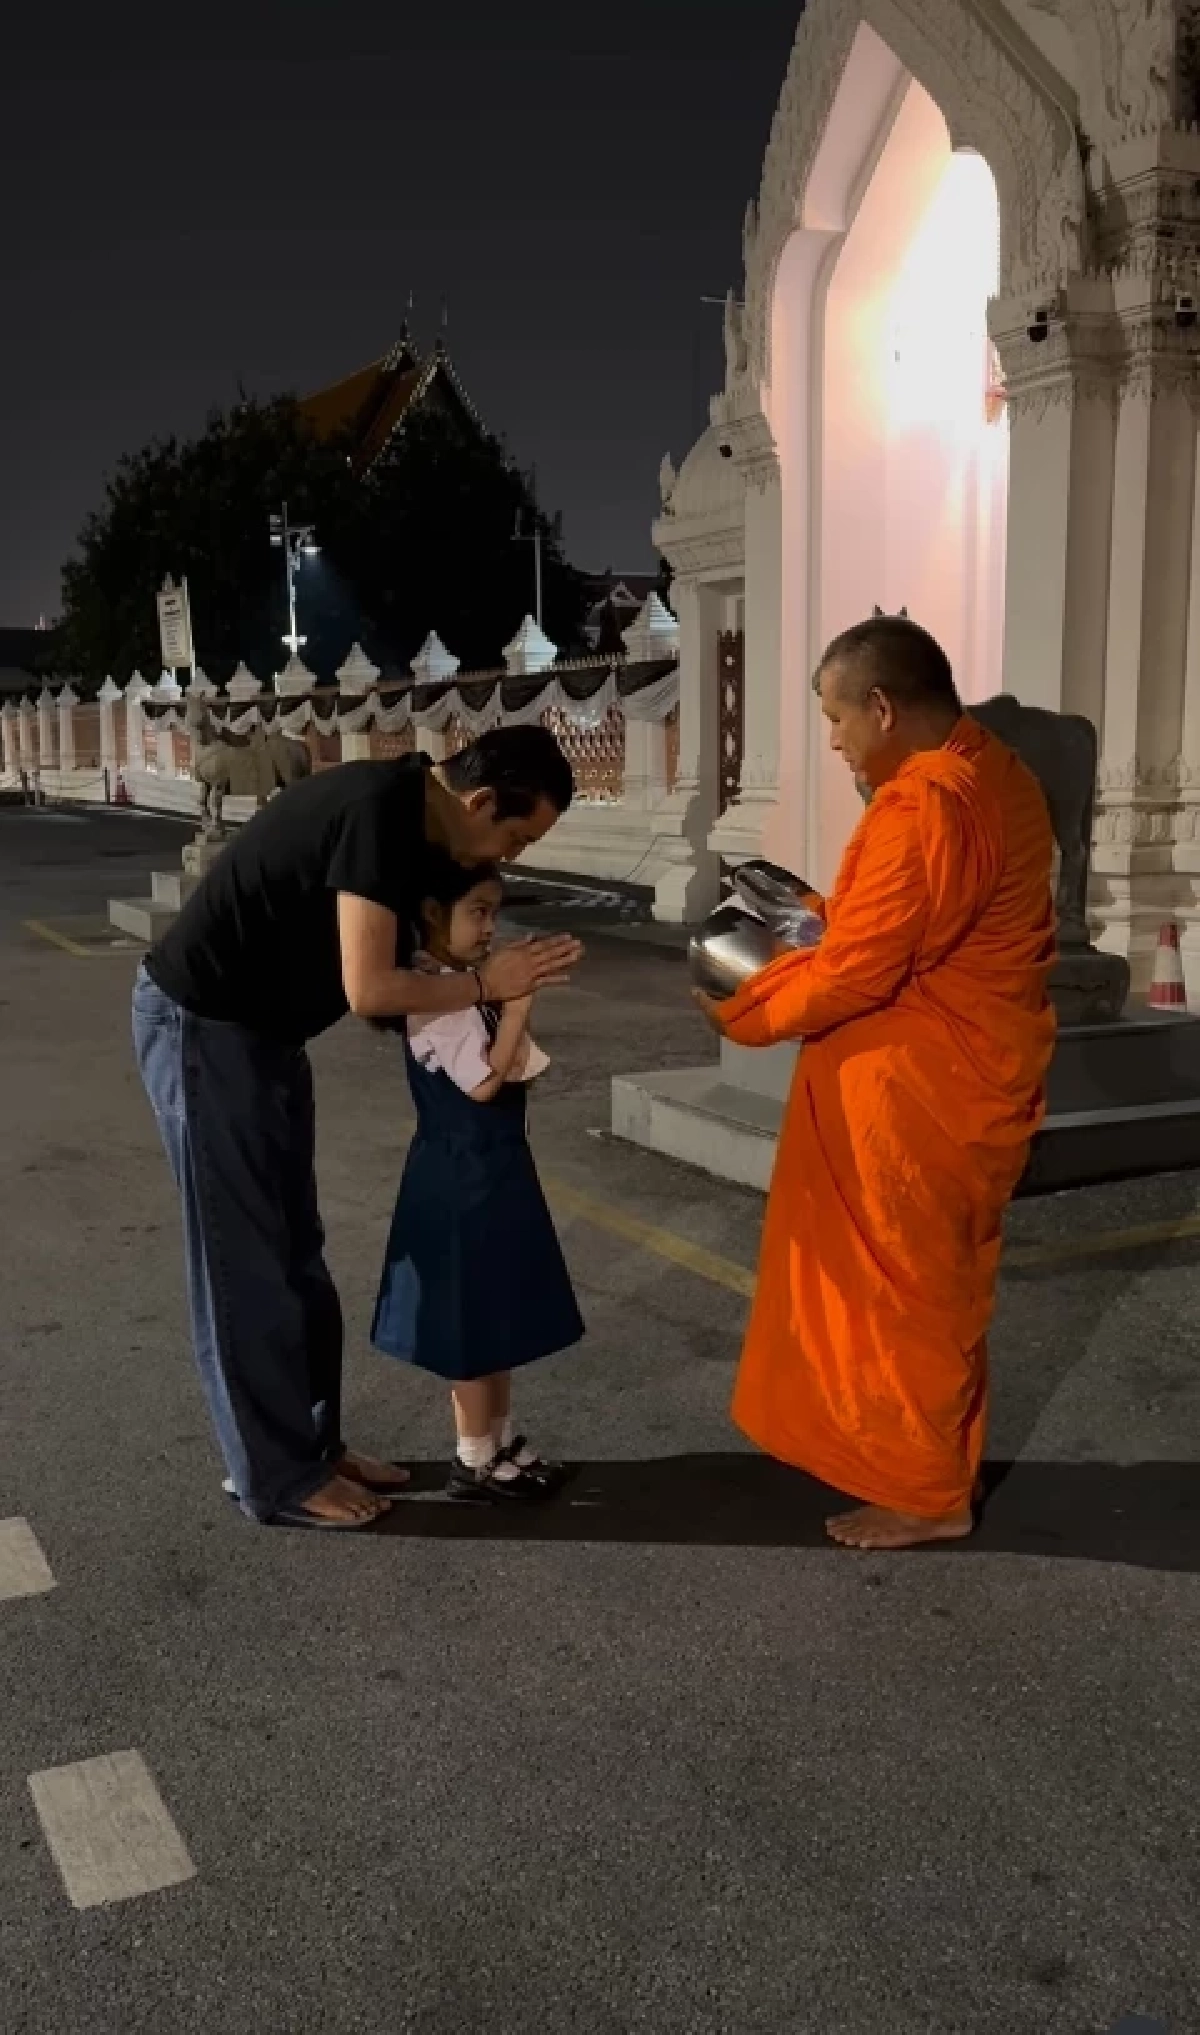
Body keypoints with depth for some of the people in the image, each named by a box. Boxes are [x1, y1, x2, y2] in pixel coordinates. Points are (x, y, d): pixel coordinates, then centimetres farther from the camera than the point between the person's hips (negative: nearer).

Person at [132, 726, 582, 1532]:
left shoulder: (410, 816, 5)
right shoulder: (379, 808, -24)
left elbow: (387, 967, 7)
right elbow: (368, 990, -28)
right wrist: (484, 985, -16)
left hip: (259, 1029, 10)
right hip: (202, 1026, -10)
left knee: (296, 1255, 14)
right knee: (244, 1263, 0)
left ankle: (314, 1445, 26)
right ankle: (278, 1477, 13)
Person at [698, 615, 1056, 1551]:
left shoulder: (922, 806, -24)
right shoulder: (993, 773, 8)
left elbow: (853, 976, -22)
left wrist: (739, 1012, -8)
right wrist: (827, 916, 10)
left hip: (915, 1091, -10)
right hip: (964, 1073, 10)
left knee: (903, 1288, 5)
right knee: (935, 1283, 20)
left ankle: (925, 1490, 19)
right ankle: (934, 1456, 34)